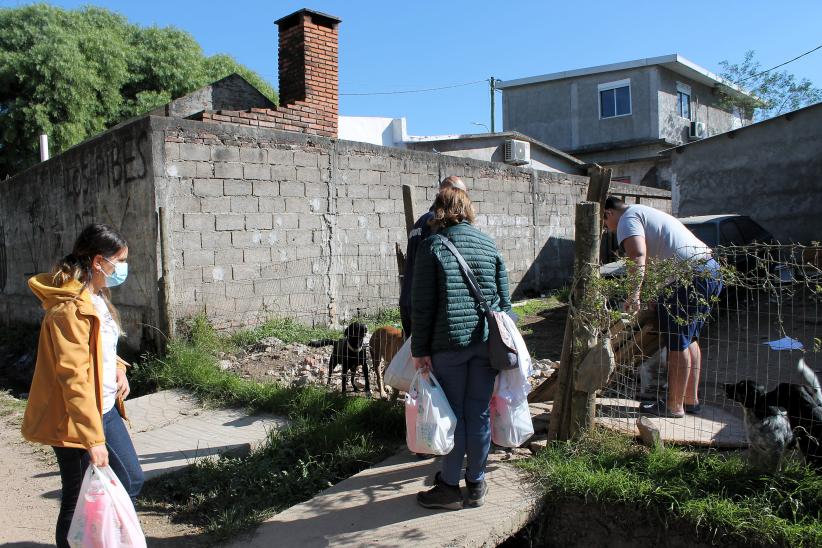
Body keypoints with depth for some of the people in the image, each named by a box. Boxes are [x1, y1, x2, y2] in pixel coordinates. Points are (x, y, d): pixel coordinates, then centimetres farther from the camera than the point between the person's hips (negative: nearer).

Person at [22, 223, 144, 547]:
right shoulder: (70, 308, -23)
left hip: (105, 409, 9)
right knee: (80, 502, 6)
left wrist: (118, 368, 0)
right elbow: (74, 377, -26)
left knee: (131, 480, 17)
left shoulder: (96, 296, 7)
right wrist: (92, 438, -27)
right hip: (76, 420, -9)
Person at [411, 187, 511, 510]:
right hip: (486, 342, 4)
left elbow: (422, 303, -7)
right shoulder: (489, 245, 9)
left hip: (449, 343, -4)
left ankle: (450, 487, 17)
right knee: (480, 413, 11)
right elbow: (504, 299, 10)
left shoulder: (432, 245, -3)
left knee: (452, 414, 6)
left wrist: (420, 349, -2)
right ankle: (476, 484, 24)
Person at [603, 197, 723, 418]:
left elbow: (638, 256, -22)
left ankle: (674, 406, 7)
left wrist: (634, 294, -29)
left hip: (691, 275, -10)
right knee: (689, 339, 19)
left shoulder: (628, 219, -3)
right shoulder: (645, 212, 28)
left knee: (677, 343, -2)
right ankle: (691, 399, 27)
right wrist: (660, 298, 39)